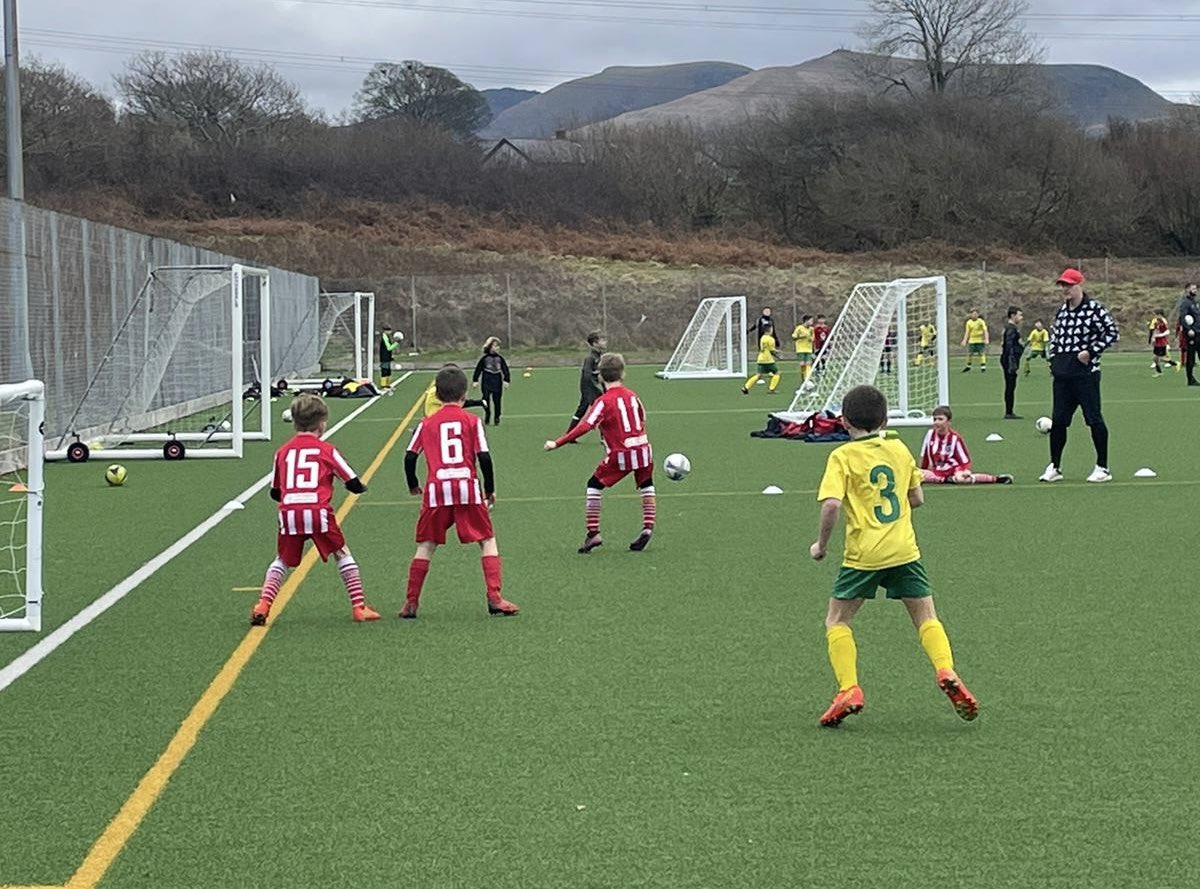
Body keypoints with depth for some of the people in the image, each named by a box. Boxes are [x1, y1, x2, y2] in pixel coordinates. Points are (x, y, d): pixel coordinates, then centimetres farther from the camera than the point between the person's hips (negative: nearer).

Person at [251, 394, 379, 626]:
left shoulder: (283, 451, 15)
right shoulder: (326, 450, 7)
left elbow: (275, 492, 21)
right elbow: (354, 484, 8)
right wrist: (361, 487, 31)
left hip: (289, 513, 2)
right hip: (319, 512, -2)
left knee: (281, 561, 18)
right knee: (343, 555, 15)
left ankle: (262, 606, 1)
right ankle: (359, 607, 12)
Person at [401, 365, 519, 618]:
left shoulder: (426, 424, 10)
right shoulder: (472, 420, 6)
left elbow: (410, 457, 6)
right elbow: (484, 457, -1)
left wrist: (413, 485, 23)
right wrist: (490, 490, 11)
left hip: (436, 490, 1)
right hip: (468, 487, -1)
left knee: (426, 545, 12)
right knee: (487, 540, 9)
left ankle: (411, 602, 11)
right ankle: (495, 598, -2)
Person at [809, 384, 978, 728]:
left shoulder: (842, 457, -5)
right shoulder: (899, 449, 10)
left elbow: (832, 504, -17)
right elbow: (917, 498, 17)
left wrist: (821, 544, -4)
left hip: (863, 554, -3)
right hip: (904, 549, 3)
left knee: (837, 620, 11)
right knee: (926, 617, 11)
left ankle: (849, 690, -2)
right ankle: (946, 672, -13)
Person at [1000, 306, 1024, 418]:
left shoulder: (1012, 327, 16)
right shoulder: (1011, 329, -15)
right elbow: (1010, 347, -21)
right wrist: (1013, 365, -24)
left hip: (1007, 360, 10)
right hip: (1010, 360, -10)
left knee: (1010, 386, 12)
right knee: (1010, 386, -6)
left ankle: (1009, 412, 15)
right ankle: (1009, 412, -4)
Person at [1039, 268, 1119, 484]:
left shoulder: (1094, 309, -8)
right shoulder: (1061, 311, 14)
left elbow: (1112, 333, -10)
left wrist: (1091, 352, -14)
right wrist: (1053, 359, 14)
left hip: (1086, 371, -7)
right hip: (1062, 374, 7)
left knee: (1094, 419, -3)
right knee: (1058, 420, 8)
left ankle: (1102, 468, 4)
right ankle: (1054, 466, 17)